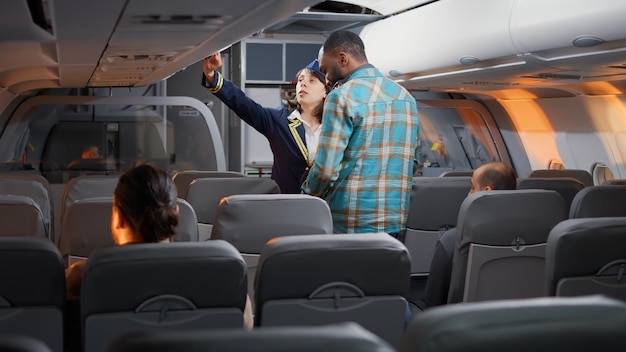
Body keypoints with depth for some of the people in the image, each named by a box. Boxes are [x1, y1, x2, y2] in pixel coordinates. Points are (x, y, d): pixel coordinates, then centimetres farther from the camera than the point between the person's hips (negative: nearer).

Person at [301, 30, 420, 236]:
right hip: (396, 222, 6)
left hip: (349, 226, -6)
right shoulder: (406, 97, 13)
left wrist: (307, 194, 6)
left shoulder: (342, 97, -9)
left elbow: (326, 170, -13)